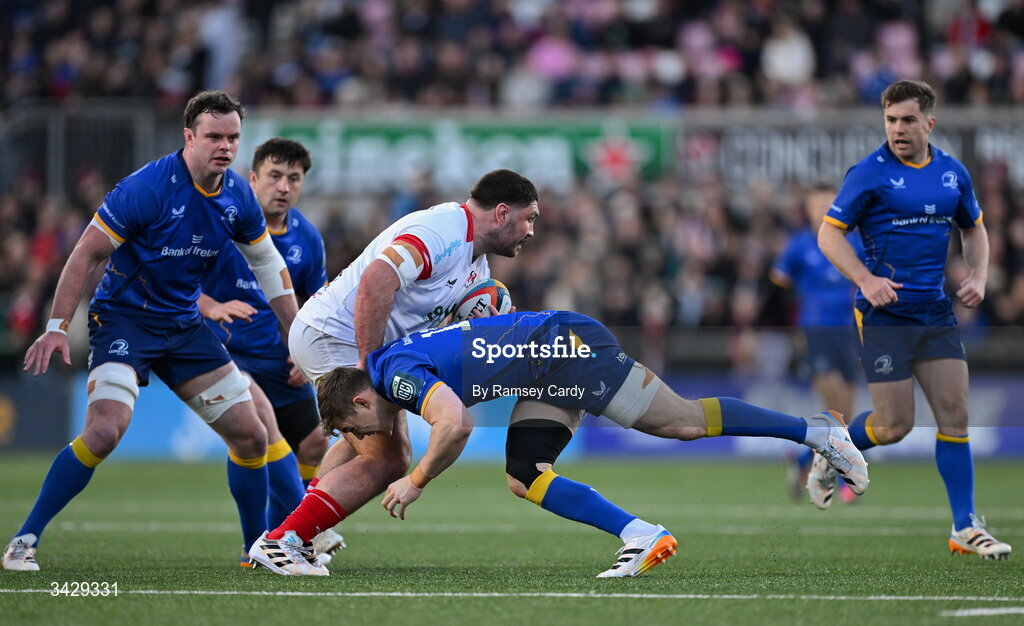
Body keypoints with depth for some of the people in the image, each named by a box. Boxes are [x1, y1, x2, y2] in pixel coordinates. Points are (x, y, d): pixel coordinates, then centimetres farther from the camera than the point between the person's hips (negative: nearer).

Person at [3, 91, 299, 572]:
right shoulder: (147, 187, -20)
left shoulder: (238, 197, -1)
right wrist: (56, 327, -22)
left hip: (184, 325, 6)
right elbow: (86, 253, -17)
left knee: (251, 437, 3)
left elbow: (268, 264, 14)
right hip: (123, 319, -6)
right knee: (105, 430, -26)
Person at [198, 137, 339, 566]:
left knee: (313, 447, 1)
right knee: (259, 410, -31)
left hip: (275, 355, 6)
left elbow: (316, 302, 18)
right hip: (218, 348, -6)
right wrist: (210, 307, -33)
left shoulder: (306, 238, 4)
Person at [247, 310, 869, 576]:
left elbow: (457, 424, -32)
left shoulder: (399, 371, -17)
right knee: (524, 479, 1)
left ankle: (822, 432, -2)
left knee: (682, 420, -8)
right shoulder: (392, 368, 13)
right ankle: (641, 536, -5)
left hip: (571, 344, -10)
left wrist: (416, 483, -17)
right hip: (552, 376, 10)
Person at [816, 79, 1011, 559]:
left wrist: (978, 276, 4)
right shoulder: (870, 173, -8)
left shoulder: (953, 172, 7)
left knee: (954, 415, -2)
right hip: (884, 316, -5)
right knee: (894, 424, -6)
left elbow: (974, 228, 22)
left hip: (936, 312, 5)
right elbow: (829, 233, -7)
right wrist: (865, 280, -20)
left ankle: (965, 528, 3)